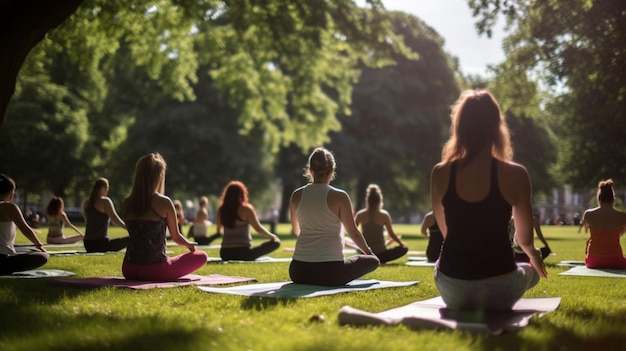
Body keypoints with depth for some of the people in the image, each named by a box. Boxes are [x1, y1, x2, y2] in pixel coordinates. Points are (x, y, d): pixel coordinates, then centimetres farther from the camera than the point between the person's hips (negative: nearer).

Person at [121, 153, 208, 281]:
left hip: (129, 270, 6)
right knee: (201, 256, 11)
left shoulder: (126, 203, 0)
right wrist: (189, 245, 21)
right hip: (155, 270, -6)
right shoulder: (164, 203, -13)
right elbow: (176, 237, -2)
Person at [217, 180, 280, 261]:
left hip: (225, 254, 6)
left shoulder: (221, 210, 4)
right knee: (275, 242, -2)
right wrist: (272, 236, 8)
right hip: (243, 252, -6)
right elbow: (258, 228, -7)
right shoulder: (246, 209, -8)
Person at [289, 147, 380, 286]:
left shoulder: (297, 196, 2)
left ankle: (309, 283, 18)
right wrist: (369, 252, 19)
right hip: (330, 271, -6)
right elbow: (353, 232, -1)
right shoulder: (339, 196, -9)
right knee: (373, 260, 19)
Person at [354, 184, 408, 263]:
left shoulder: (360, 215, -5)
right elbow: (391, 234, -4)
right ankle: (380, 260, -5)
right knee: (404, 248, 15)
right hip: (380, 254, -3)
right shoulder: (384, 215, -9)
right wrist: (401, 242, 14)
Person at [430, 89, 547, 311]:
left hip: (452, 288, 2)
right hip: (498, 288, -2)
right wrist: (534, 255, 27)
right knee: (534, 271, 35)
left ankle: (462, 307, 29)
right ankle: (493, 308, 26)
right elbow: (525, 238, 2)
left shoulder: (440, 174, -6)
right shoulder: (515, 174, -12)